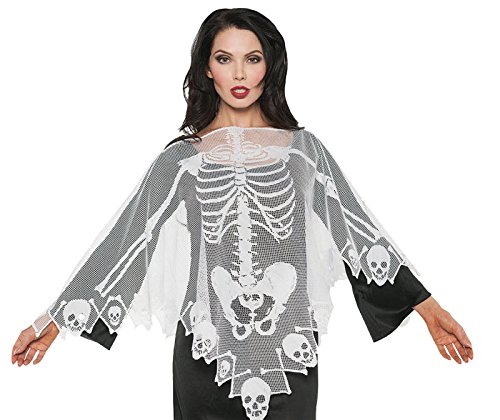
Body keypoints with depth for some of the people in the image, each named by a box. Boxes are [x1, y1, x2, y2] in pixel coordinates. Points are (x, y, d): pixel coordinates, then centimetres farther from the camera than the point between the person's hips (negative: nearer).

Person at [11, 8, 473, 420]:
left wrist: (430, 309, 0)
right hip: (206, 350, 0)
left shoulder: (302, 149, 5)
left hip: (289, 352, 0)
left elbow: (360, 230, 4)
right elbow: (122, 242, 4)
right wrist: (54, 320, 2)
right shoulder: (182, 159, 3)